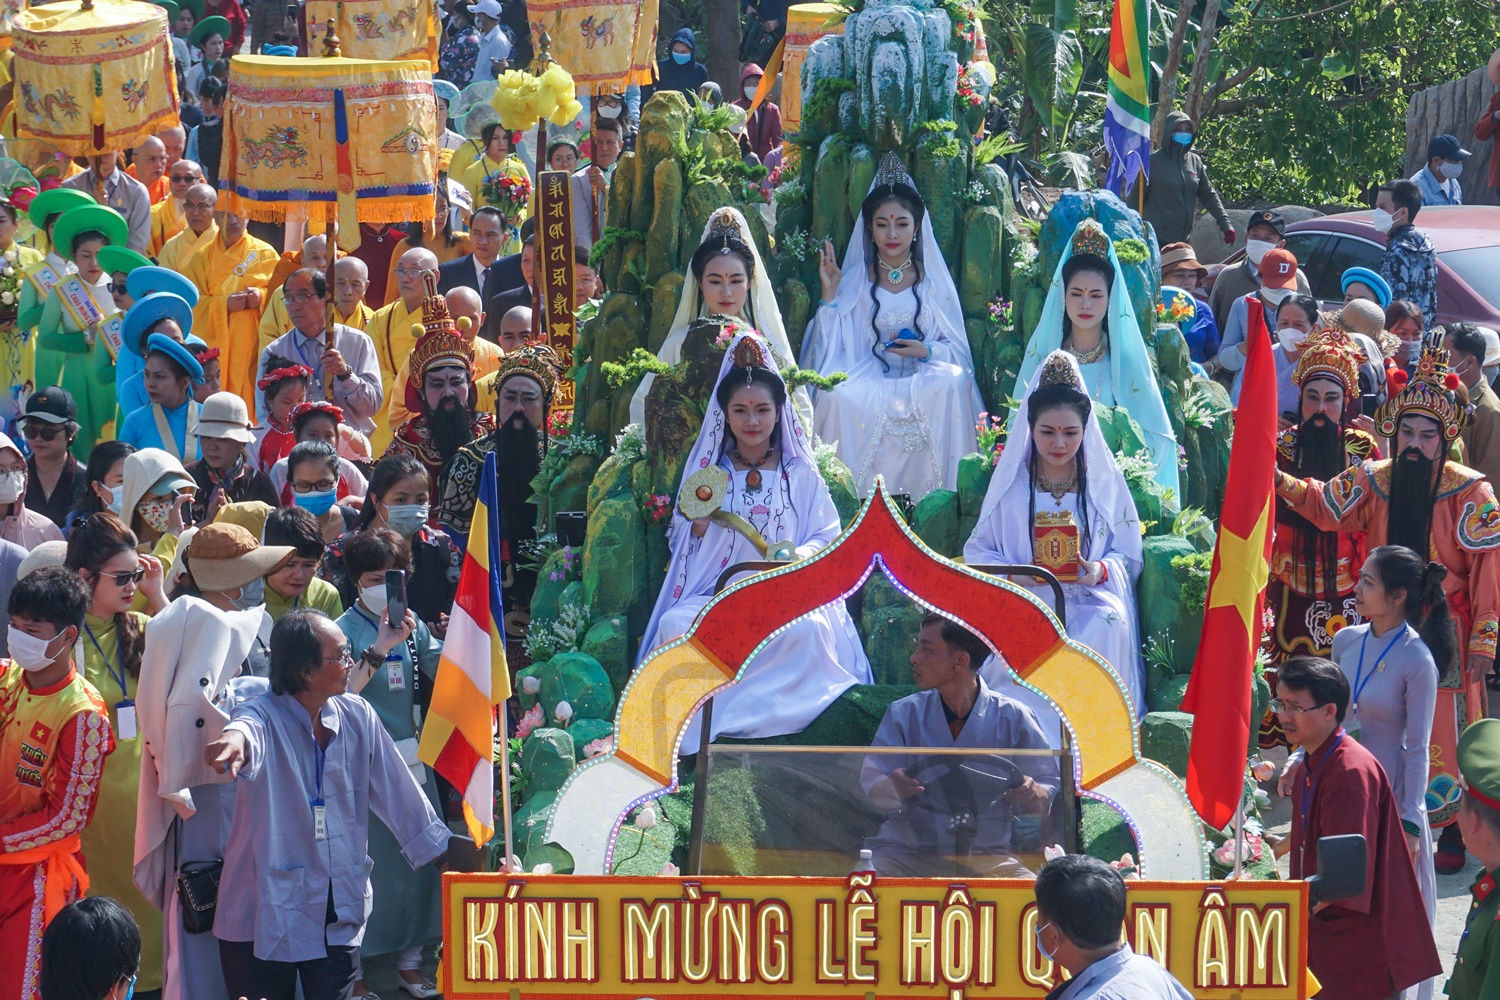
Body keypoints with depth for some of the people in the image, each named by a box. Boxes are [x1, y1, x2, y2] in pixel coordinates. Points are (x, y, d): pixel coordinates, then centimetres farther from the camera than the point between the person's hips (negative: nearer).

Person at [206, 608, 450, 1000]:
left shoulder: (358, 716, 2)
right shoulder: (264, 717, -14)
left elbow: (397, 790, 11)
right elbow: (249, 729, -39)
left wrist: (439, 851, 13)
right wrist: (235, 740, -63)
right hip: (265, 915, -4)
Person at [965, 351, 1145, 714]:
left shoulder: (1105, 483, 11)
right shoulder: (1011, 481, 11)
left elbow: (1128, 556, 11)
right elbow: (978, 550, 10)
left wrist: (1101, 571, -13)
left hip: (1091, 602, 0)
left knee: (1109, 626, -36)